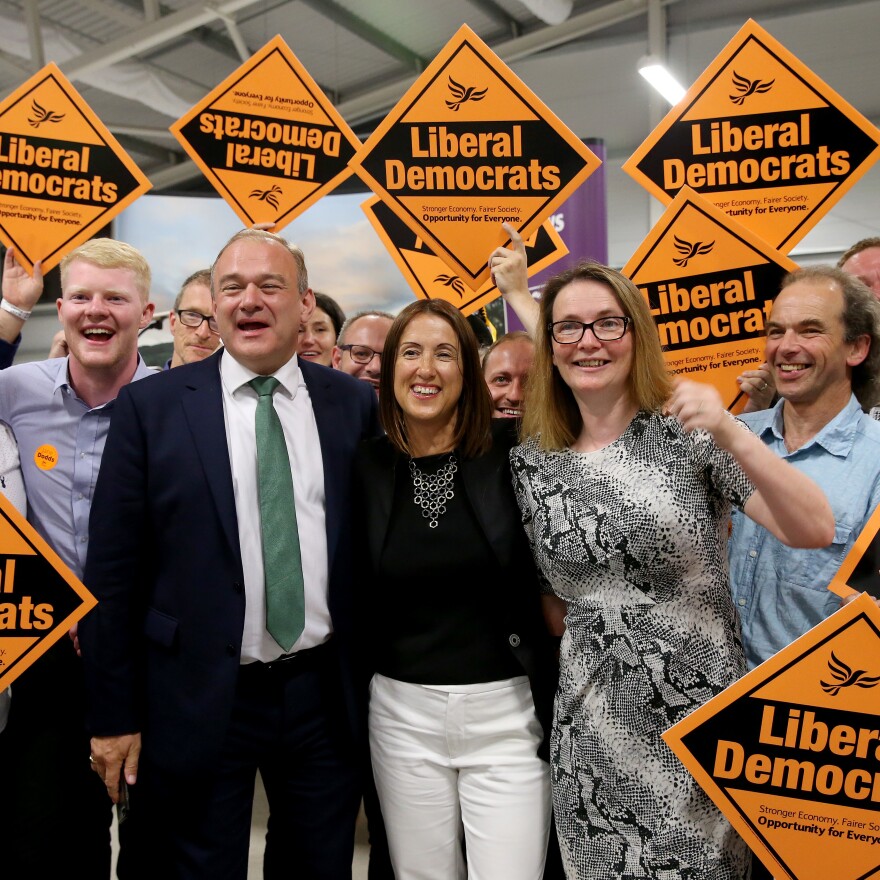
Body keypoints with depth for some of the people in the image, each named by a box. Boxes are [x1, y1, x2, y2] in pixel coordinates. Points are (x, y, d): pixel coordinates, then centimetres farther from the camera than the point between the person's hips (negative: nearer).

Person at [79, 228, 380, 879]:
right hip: (197, 703, -2)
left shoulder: (354, 403, 0)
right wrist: (114, 714, -3)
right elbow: (114, 567, -4)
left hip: (325, 696, 2)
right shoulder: (152, 405, -5)